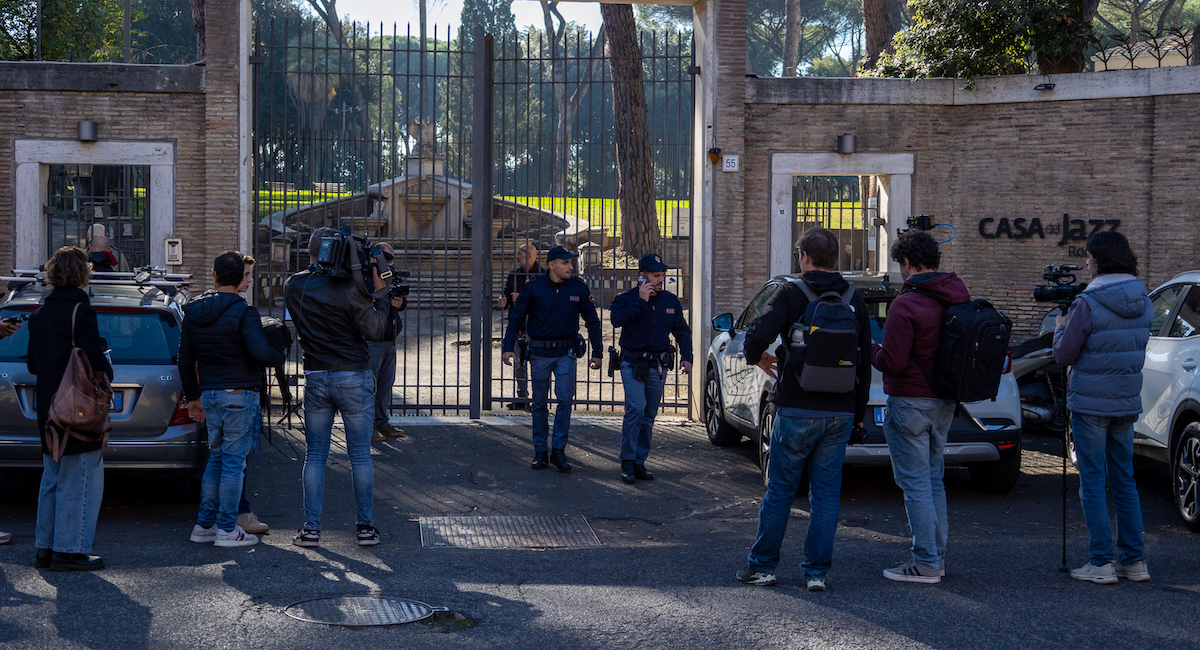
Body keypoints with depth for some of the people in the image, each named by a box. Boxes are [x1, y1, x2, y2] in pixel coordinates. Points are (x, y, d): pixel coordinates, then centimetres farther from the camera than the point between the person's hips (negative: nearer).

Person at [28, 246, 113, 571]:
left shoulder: (40, 314, 10)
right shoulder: (81, 312, -15)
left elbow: (32, 363, 14)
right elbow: (96, 362, -19)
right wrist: (107, 374, 2)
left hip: (49, 410, 8)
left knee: (52, 480, 16)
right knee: (79, 482, -1)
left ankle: (45, 548, 20)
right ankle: (69, 550, 0)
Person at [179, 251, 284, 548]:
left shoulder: (193, 312, 9)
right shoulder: (243, 312, -14)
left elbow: (185, 360, 13)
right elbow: (261, 352, -24)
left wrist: (192, 396, 22)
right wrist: (281, 355, -3)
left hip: (210, 394, 7)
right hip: (239, 393, -7)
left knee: (216, 458, 18)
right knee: (234, 461, -1)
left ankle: (205, 523, 20)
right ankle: (227, 529, 3)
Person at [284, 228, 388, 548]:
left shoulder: (293, 286, -1)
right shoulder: (349, 288, -15)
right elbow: (375, 331, -12)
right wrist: (378, 292, -4)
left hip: (315, 379, 3)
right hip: (354, 378, -3)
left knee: (315, 455, 9)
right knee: (360, 455, 4)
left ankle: (311, 528, 6)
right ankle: (366, 527, 7)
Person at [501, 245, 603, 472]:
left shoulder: (578, 288, 0)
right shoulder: (534, 288, -4)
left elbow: (592, 321, 8)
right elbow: (516, 318, 2)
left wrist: (597, 353, 6)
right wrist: (507, 348, -6)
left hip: (566, 353, 0)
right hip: (539, 352, 0)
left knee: (565, 399, -11)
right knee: (540, 404, 7)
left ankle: (558, 450, -2)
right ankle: (540, 452, 16)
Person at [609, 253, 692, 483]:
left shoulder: (670, 301, 8)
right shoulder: (626, 298, -5)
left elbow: (682, 331, 18)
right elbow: (616, 319, -25)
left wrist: (686, 356, 6)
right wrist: (641, 301, -24)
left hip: (658, 367, 5)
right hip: (633, 364, -5)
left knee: (649, 416, 7)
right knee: (636, 408, -18)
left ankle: (639, 462, 15)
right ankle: (627, 461, -9)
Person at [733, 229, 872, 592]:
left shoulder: (791, 293, -7)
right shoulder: (854, 300, 7)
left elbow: (759, 333, -20)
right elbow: (865, 360, 11)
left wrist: (756, 358, 3)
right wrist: (859, 411, 18)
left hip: (797, 411, -3)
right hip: (840, 413, 3)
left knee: (780, 490, 6)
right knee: (826, 493, 8)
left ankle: (762, 566, 14)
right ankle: (817, 572, 8)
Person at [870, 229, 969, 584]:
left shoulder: (906, 304, -18)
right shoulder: (958, 298, 6)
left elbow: (893, 362, -20)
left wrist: (870, 349, -1)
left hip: (911, 404, -8)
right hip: (944, 402, 8)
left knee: (915, 483, -3)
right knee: (933, 481, 17)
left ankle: (925, 563, -1)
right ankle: (936, 555, 21)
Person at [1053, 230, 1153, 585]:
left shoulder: (1088, 303, -16)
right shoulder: (1143, 303, 5)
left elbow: (1064, 355, -10)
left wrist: (1061, 327, 10)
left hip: (1090, 404, -6)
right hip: (1127, 403, 6)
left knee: (1093, 482, 0)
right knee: (1124, 481, 13)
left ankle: (1101, 563, -1)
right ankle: (1135, 561, 14)